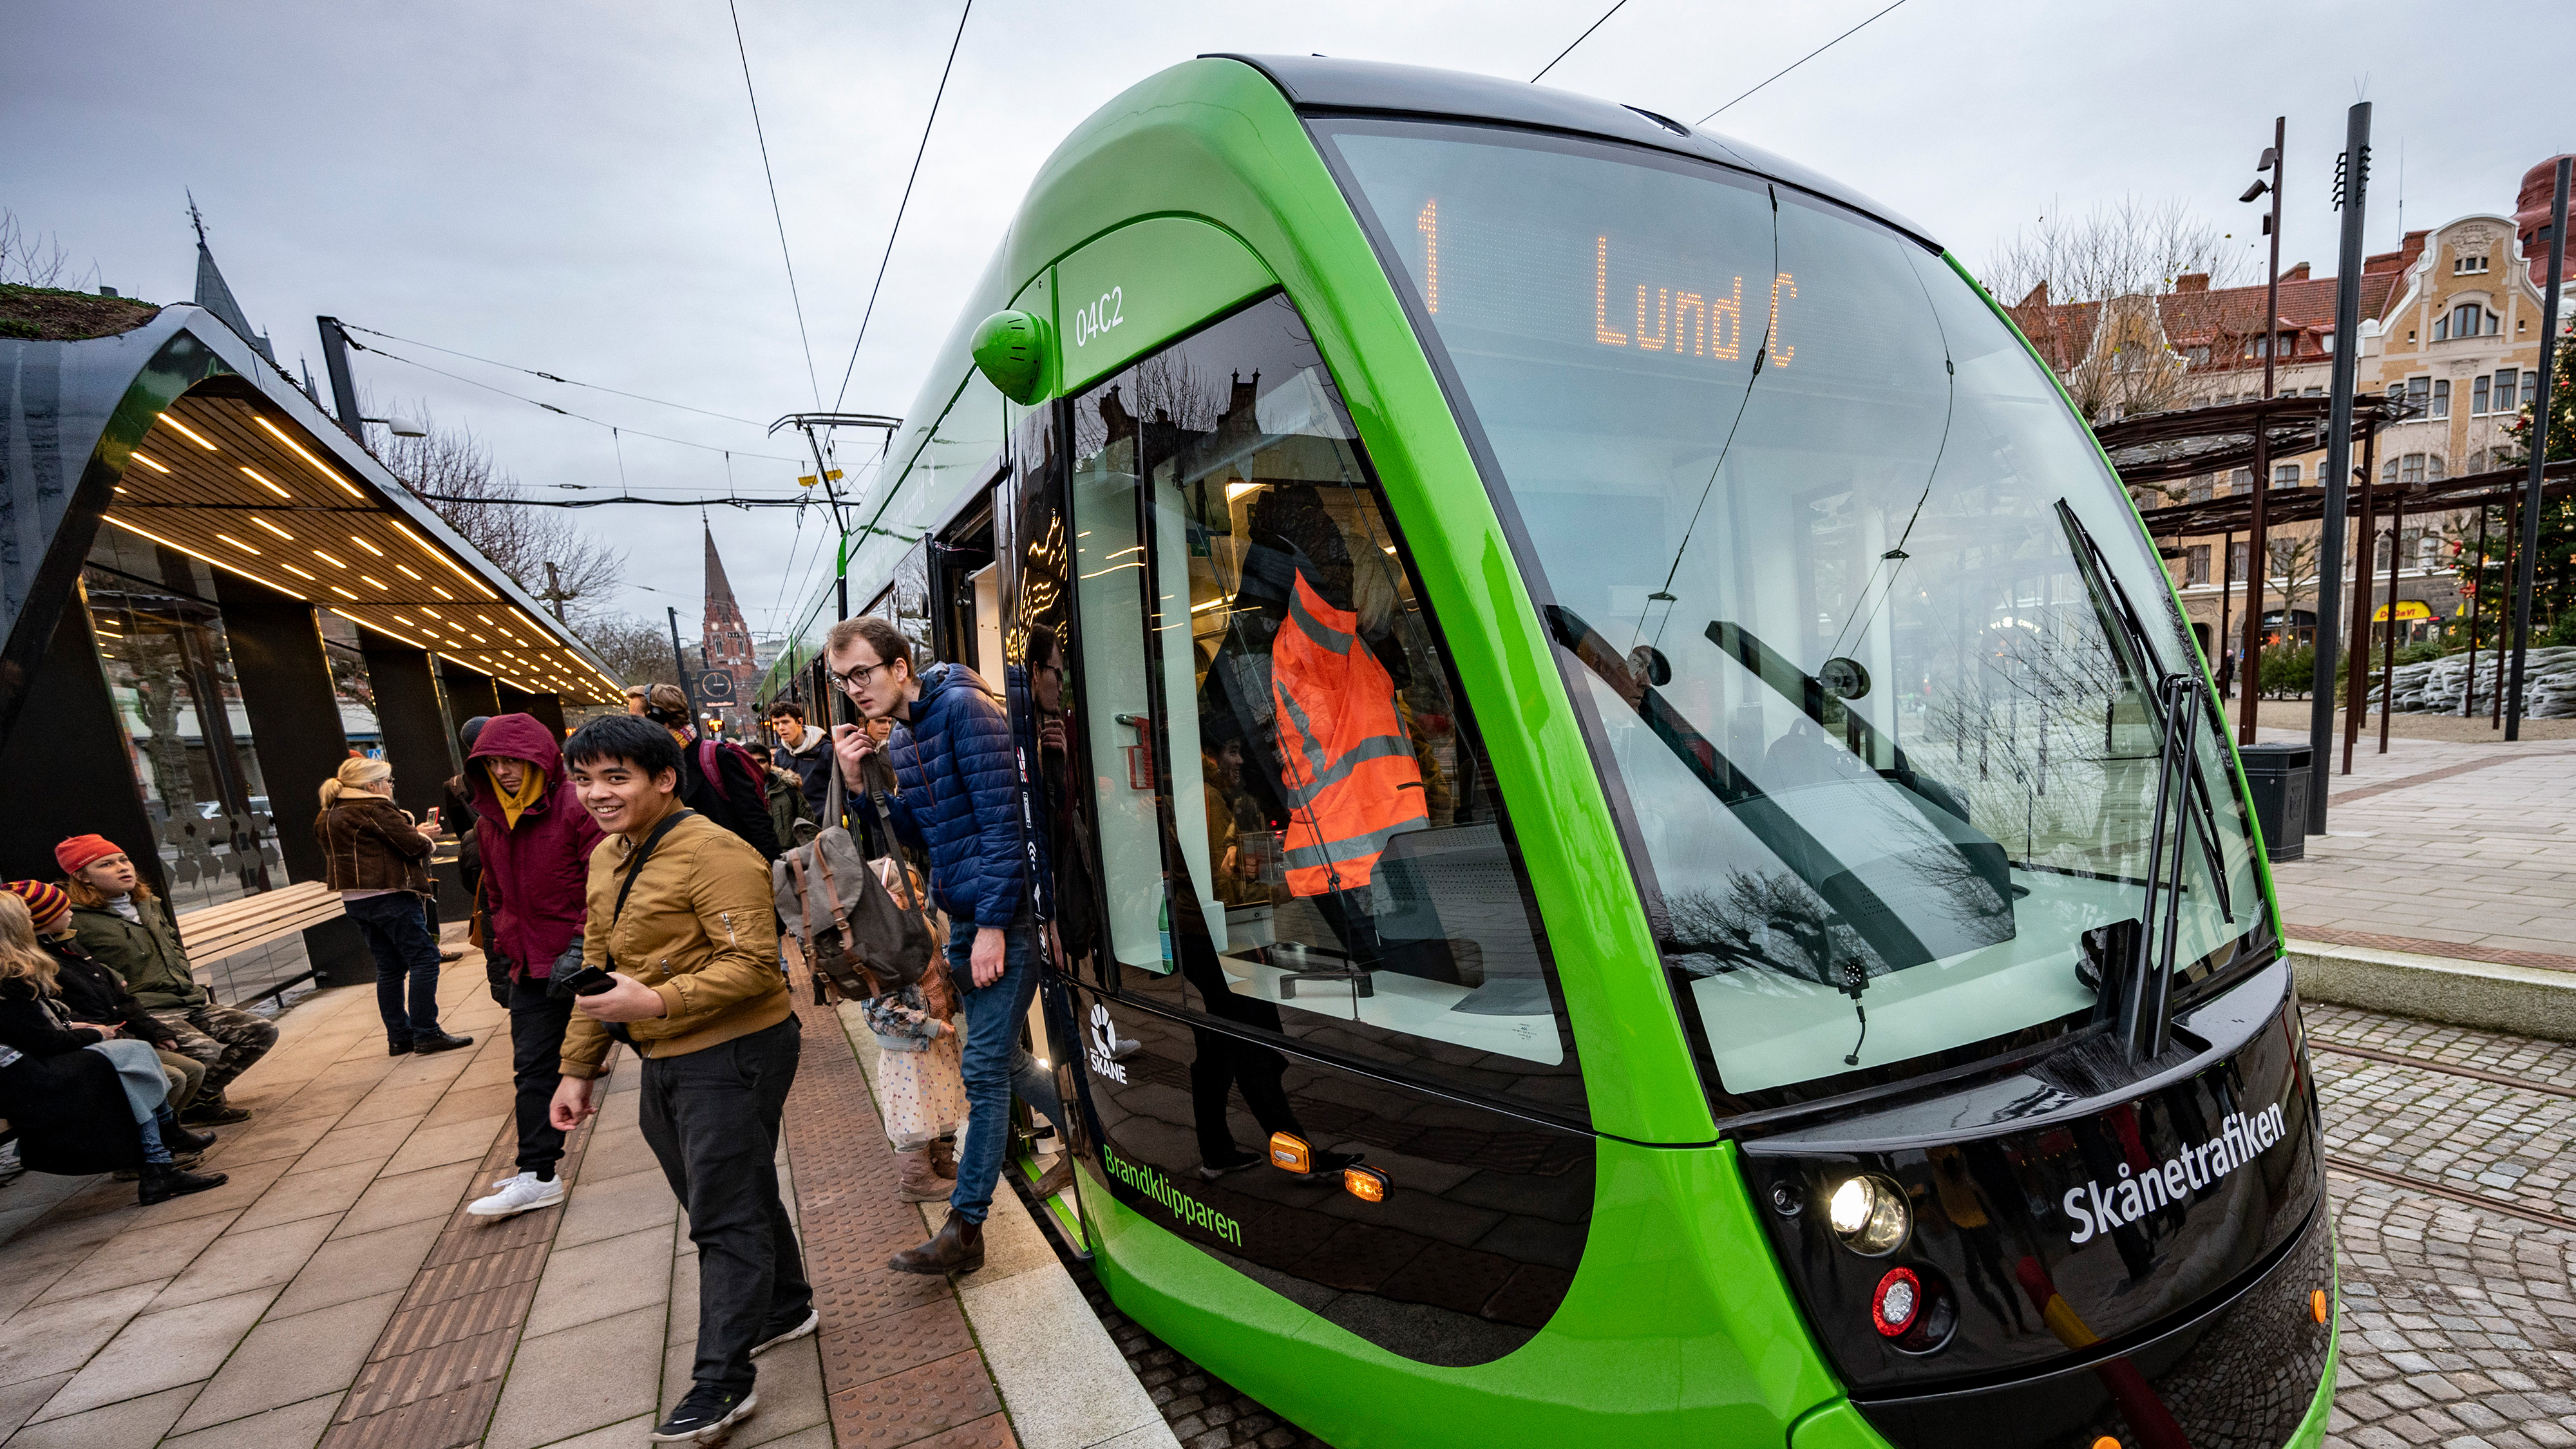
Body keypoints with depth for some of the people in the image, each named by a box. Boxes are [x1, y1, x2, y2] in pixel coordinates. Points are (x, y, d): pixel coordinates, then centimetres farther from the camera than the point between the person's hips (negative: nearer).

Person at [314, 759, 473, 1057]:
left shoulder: (328, 816, 15)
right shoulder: (375, 809, -14)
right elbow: (413, 846, -16)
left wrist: (415, 834, 14)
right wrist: (426, 838, 5)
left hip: (354, 899, 9)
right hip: (388, 896, -9)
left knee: (389, 967, 14)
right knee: (424, 957, -5)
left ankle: (398, 1037, 17)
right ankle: (426, 1034, -6)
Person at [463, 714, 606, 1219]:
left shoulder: (576, 807, -14)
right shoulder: (489, 822, 9)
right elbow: (498, 896, 20)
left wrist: (582, 946, -21)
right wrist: (505, 950, 15)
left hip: (587, 957, -6)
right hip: (533, 965, 6)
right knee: (533, 1068, 8)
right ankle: (537, 1174, 14)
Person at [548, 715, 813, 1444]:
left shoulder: (714, 853, -20)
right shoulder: (607, 860, 11)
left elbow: (752, 963, -24)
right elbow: (598, 967, 18)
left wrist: (657, 1002, -32)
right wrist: (579, 1067, 17)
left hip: (734, 1055, -9)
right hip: (665, 1061, 9)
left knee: (725, 1215, -1)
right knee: (734, 1196, 22)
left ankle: (723, 1384, 12)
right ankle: (786, 1308, 42)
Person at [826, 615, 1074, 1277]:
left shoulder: (963, 707, -14)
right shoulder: (901, 739, 13)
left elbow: (1002, 820, -19)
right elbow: (914, 834, 15)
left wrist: (993, 925, -20)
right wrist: (858, 782, 1)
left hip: (1003, 916, -9)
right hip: (964, 919, 9)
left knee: (984, 1069, -2)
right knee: (1002, 1057, 17)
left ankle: (964, 1230, 9)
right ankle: (1081, 1136, 38)